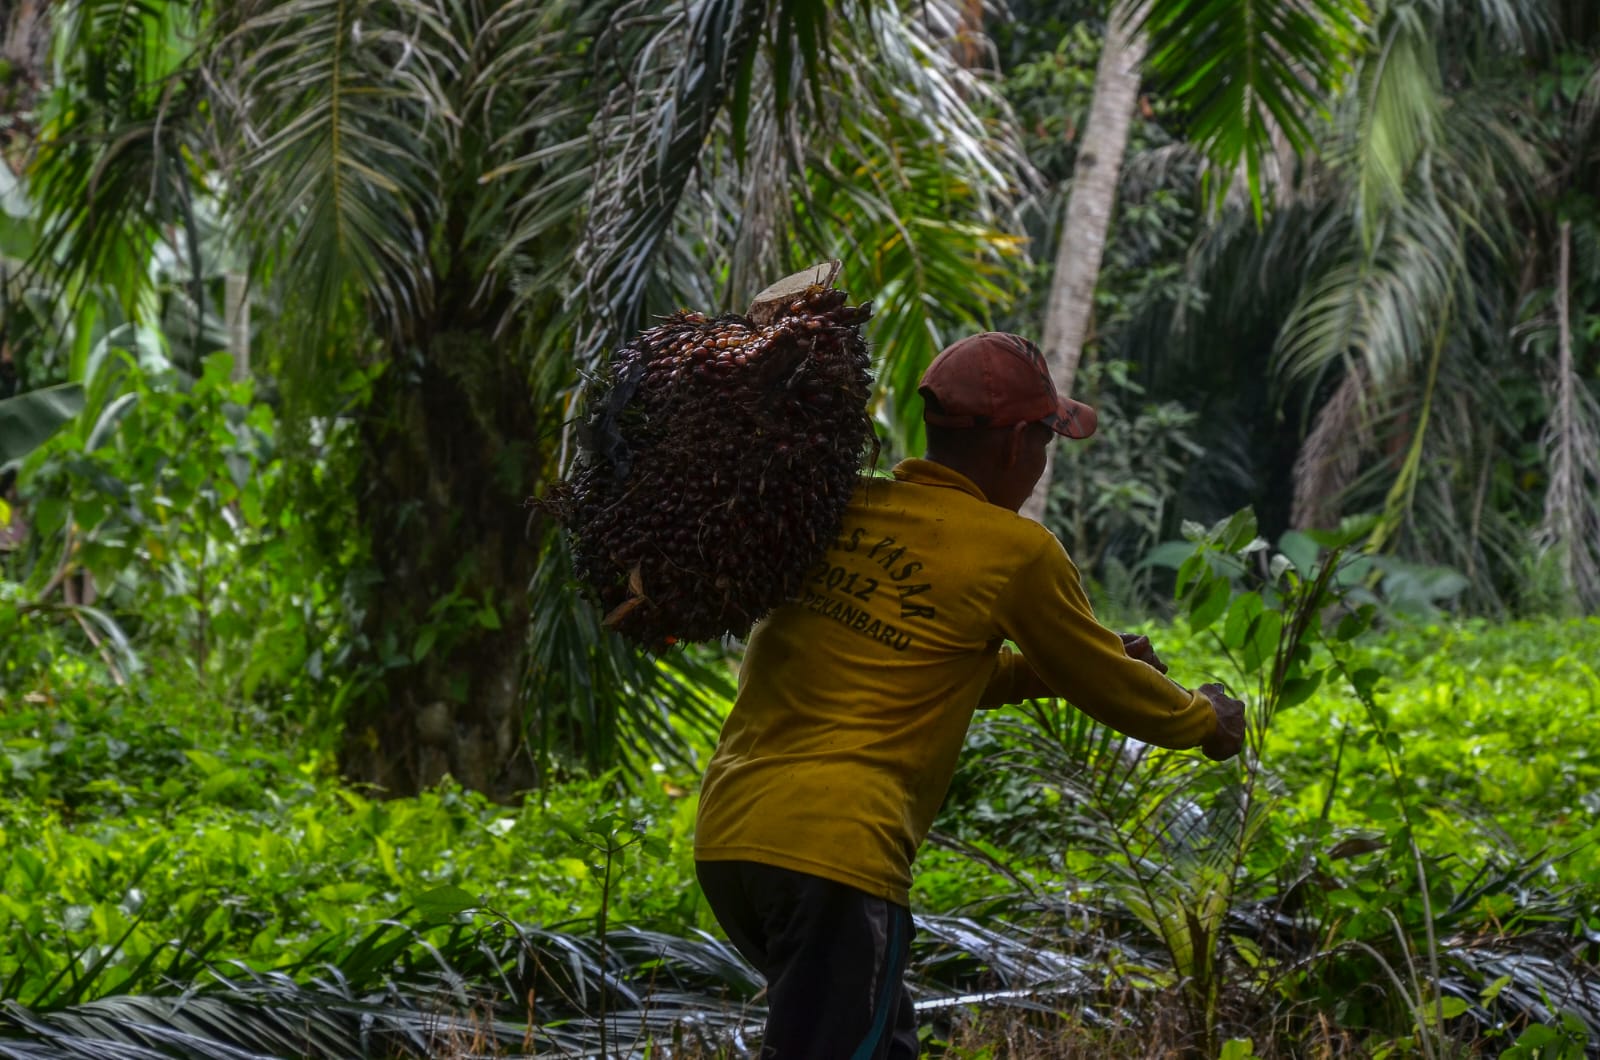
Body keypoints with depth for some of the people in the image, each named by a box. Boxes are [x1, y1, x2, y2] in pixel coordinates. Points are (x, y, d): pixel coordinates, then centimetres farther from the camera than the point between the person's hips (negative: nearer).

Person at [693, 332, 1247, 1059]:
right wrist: (1205, 721, 32)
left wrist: (1040, 672, 34)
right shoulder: (1015, 553, -2)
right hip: (833, 849, -7)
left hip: (726, 833, 7)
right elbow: (1103, 683, 13)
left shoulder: (840, 511, 14)